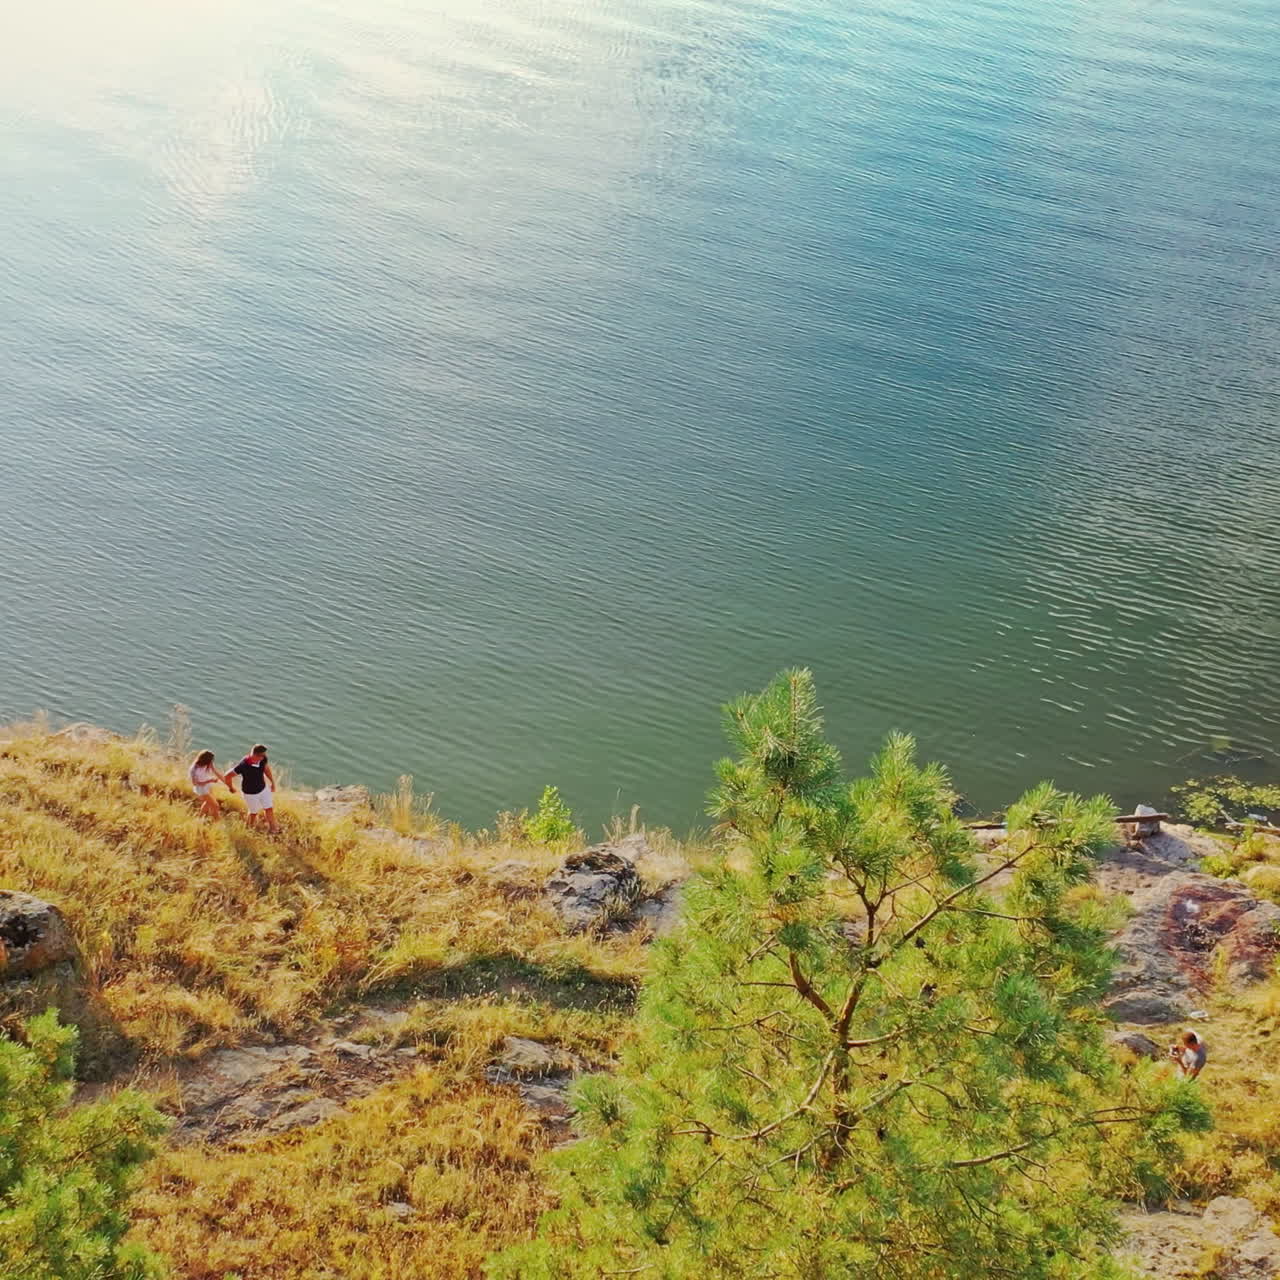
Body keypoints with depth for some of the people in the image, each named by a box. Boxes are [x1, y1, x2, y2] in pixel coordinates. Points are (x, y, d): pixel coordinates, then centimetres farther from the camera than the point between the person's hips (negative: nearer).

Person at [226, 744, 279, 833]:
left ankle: (272, 827, 35)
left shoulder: (262, 759, -19)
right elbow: (227, 777, -28)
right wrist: (232, 788, -9)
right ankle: (251, 827, 45)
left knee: (269, 809, 13)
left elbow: (266, 769, 6)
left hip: (263, 788, 5)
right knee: (254, 812, 16)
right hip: (250, 793, -5)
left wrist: (272, 782, 11)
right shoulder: (243, 765, -37)